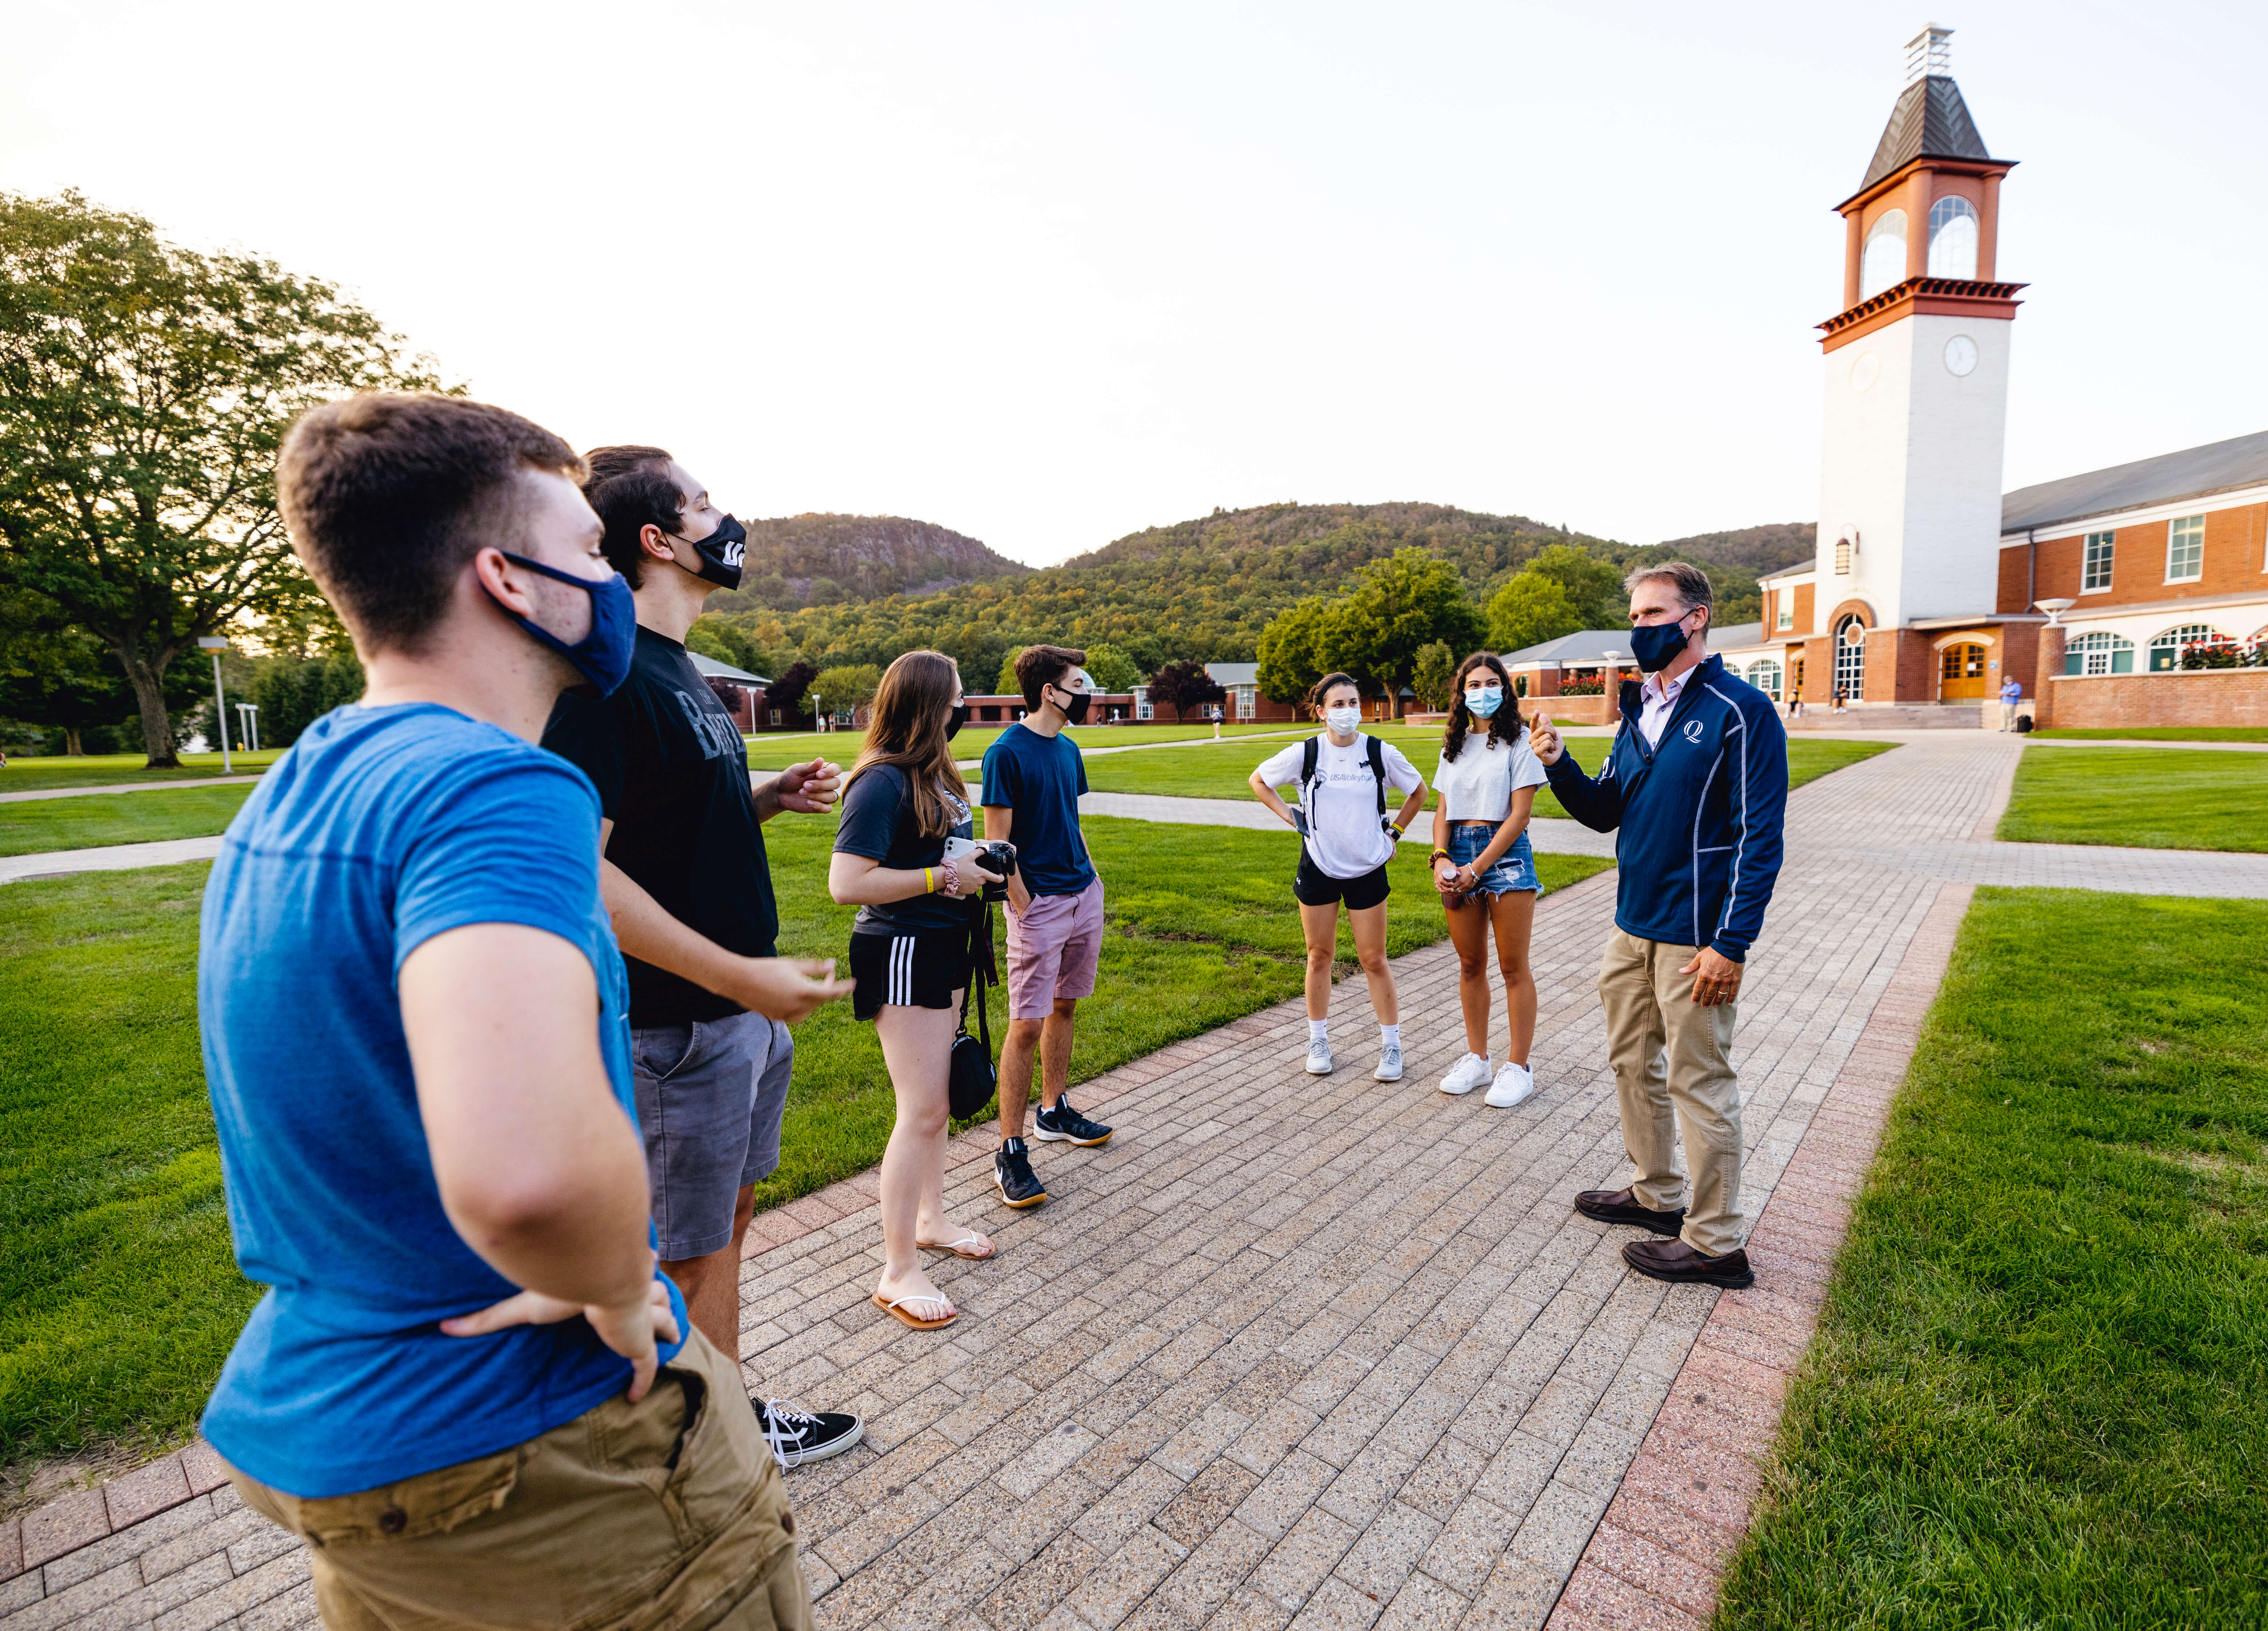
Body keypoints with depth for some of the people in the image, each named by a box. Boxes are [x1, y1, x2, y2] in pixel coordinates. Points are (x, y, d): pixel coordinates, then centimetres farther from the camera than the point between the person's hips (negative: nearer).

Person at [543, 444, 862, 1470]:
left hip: (747, 1004, 10)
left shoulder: (676, 670, 12)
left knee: (728, 1218, 22)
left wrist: (771, 798, 2)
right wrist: (740, 974, -26)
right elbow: (575, 866, -25)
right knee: (686, 1259, 8)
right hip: (677, 1024, -9)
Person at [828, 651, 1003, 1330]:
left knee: (935, 1100, 20)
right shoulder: (883, 783, -20)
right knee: (921, 1112, -3)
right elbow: (847, 884, -25)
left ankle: (930, 1219, 38)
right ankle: (898, 1273, 12)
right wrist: (943, 877, -21)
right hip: (902, 953, -9)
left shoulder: (933, 773, 7)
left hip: (944, 948, 9)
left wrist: (977, 866, 3)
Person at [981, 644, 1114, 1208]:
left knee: (1063, 1006, 17)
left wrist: (1092, 877, 14)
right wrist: (1023, 905, -15)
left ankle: (1053, 1112, 33)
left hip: (1084, 896, 8)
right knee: (1026, 1025, -4)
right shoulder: (1007, 753, -13)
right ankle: (1010, 1152, 6)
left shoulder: (1068, 750, 11)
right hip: (1039, 903, -8)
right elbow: (997, 841, -13)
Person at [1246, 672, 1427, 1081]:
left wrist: (1395, 832, 8)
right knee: (1320, 956, 10)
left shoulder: (1381, 753, -5)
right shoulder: (1305, 754, -6)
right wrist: (1292, 818, 1)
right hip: (1318, 868, 1)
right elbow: (1259, 780, 9)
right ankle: (1318, 1040, 24)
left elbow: (1419, 791, 12)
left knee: (1373, 959, 4)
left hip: (1367, 869, 0)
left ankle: (1391, 1045, 18)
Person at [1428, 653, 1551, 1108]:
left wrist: (1477, 868, -13)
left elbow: (1519, 815, -10)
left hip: (1505, 853, -5)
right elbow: (1443, 810, 11)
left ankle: (1517, 1067, 12)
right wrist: (1441, 858, -7)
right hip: (1458, 851, 5)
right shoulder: (1454, 745, 13)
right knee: (1470, 964, 11)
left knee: (1513, 967, 1)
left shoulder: (1519, 741, -4)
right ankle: (1477, 1059, 23)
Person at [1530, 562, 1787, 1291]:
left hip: (1695, 939, -8)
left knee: (1699, 1083, 2)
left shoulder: (1741, 711, -12)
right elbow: (1606, 812, 14)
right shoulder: (1640, 710, 12)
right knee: (1633, 1064, 18)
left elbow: (1758, 838, -16)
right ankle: (1656, 1195, 36)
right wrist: (1560, 766, -4)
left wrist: (1730, 944, -20)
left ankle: (1715, 1244, 17)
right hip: (1632, 927, 8)